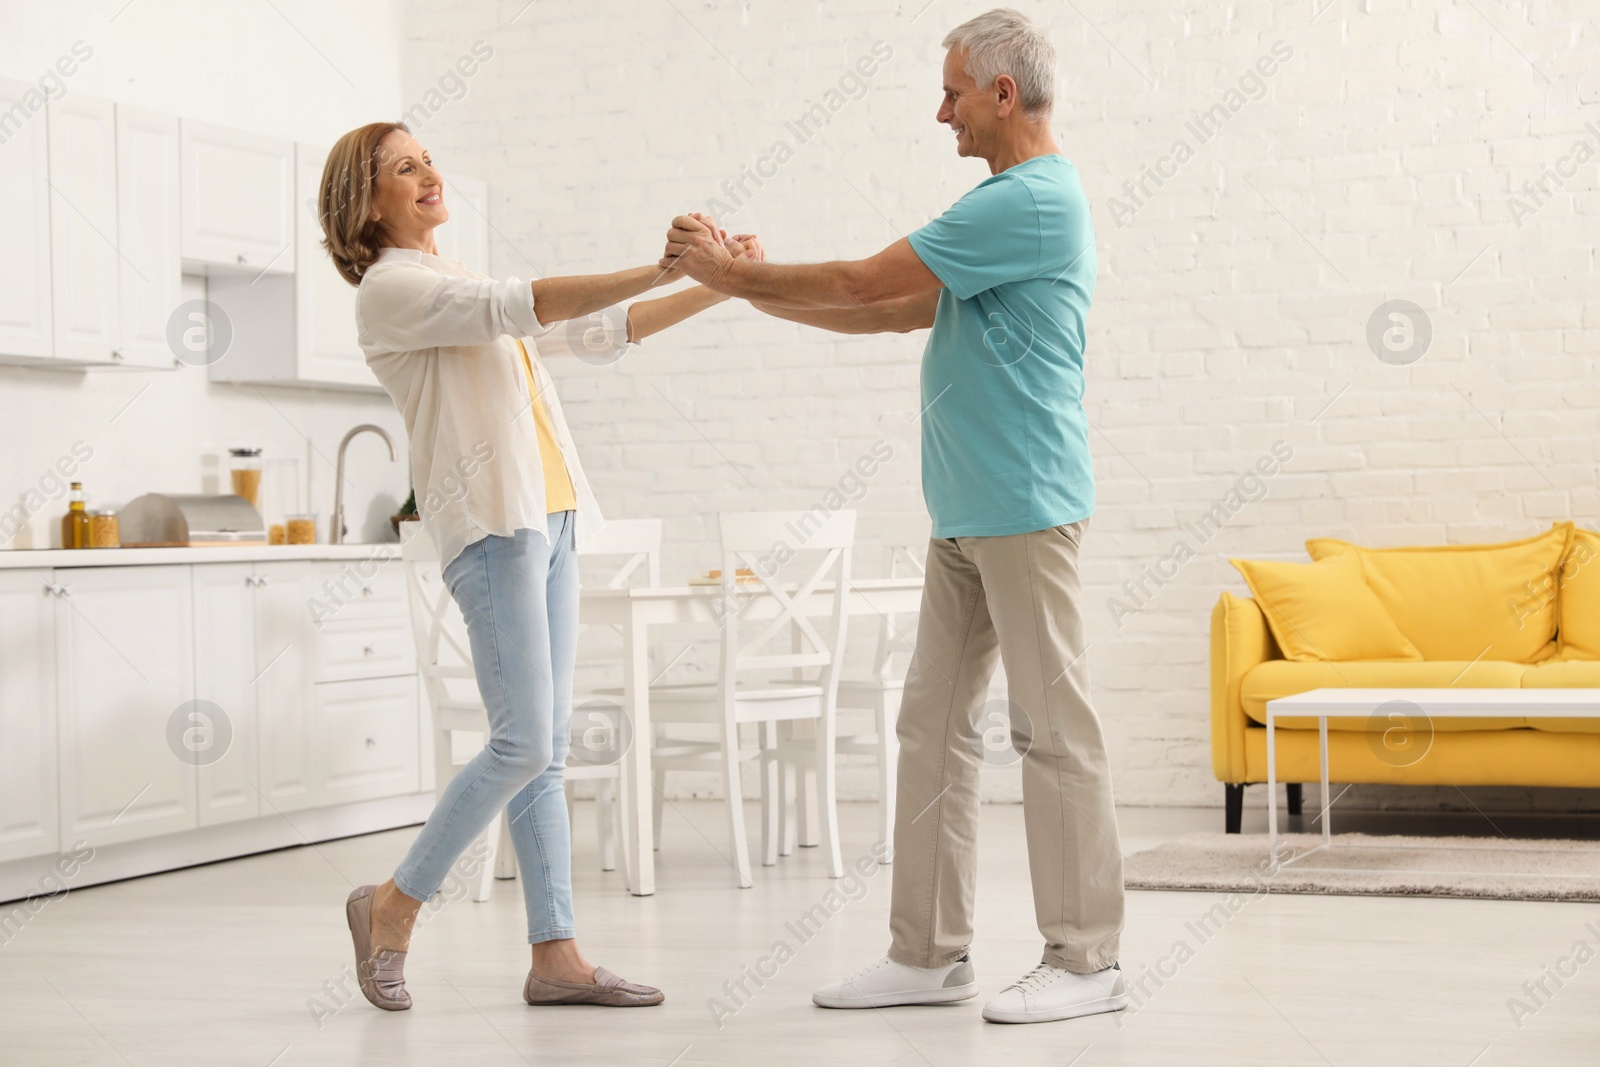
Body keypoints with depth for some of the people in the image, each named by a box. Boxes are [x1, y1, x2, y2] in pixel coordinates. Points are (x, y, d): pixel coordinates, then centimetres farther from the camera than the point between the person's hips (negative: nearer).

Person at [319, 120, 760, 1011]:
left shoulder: (463, 283, 23)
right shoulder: (393, 288, -4)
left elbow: (603, 333, 20)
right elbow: (523, 307, -18)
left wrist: (720, 288, 11)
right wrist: (661, 268, -24)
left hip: (546, 520, 9)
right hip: (491, 525, -8)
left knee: (547, 747, 5)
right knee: (525, 744, -12)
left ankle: (556, 955, 6)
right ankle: (395, 904, 5)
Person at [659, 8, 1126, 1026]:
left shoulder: (1033, 199, -14)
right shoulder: (1011, 200, 19)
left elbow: (869, 282, -13)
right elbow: (900, 311, 22)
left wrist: (733, 274, -2)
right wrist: (749, 282, 19)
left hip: (1025, 507, -10)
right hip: (967, 511, 10)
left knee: (1054, 726, -5)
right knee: (935, 721, 9)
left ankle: (1087, 958, 2)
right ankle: (931, 951, 13)